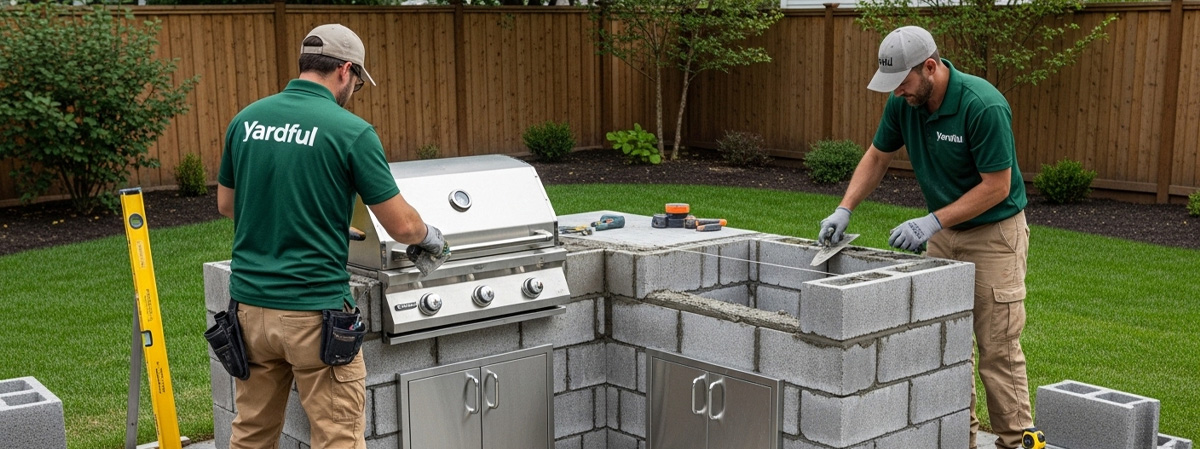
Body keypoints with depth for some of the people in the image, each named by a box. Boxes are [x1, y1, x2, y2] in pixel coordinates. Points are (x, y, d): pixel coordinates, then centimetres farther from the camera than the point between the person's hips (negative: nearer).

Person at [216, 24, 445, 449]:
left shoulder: (247, 119, 4)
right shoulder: (351, 131, -11)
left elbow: (225, 204, 17)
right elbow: (401, 226, -7)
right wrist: (428, 235, 15)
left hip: (249, 302, 6)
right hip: (313, 309, -6)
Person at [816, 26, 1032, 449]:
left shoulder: (983, 106, -28)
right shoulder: (903, 101, -6)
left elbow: (997, 185, -23)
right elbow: (876, 157, 6)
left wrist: (933, 220, -26)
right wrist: (844, 210, -5)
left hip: (994, 232, -7)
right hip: (944, 233, 7)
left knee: (998, 349, -4)